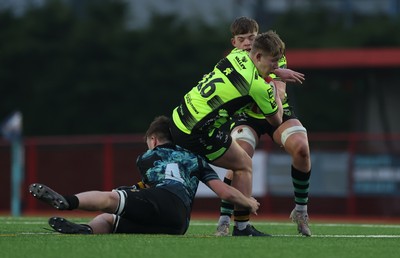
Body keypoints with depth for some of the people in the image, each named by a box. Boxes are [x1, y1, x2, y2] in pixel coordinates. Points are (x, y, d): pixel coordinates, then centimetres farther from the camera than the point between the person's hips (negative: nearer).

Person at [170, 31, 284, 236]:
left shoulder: (238, 55, 6)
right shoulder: (259, 85, -14)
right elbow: (276, 120, 5)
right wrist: (278, 98, 22)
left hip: (180, 117, 8)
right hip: (199, 133, -8)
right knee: (244, 165, 6)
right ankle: (242, 227, 5)